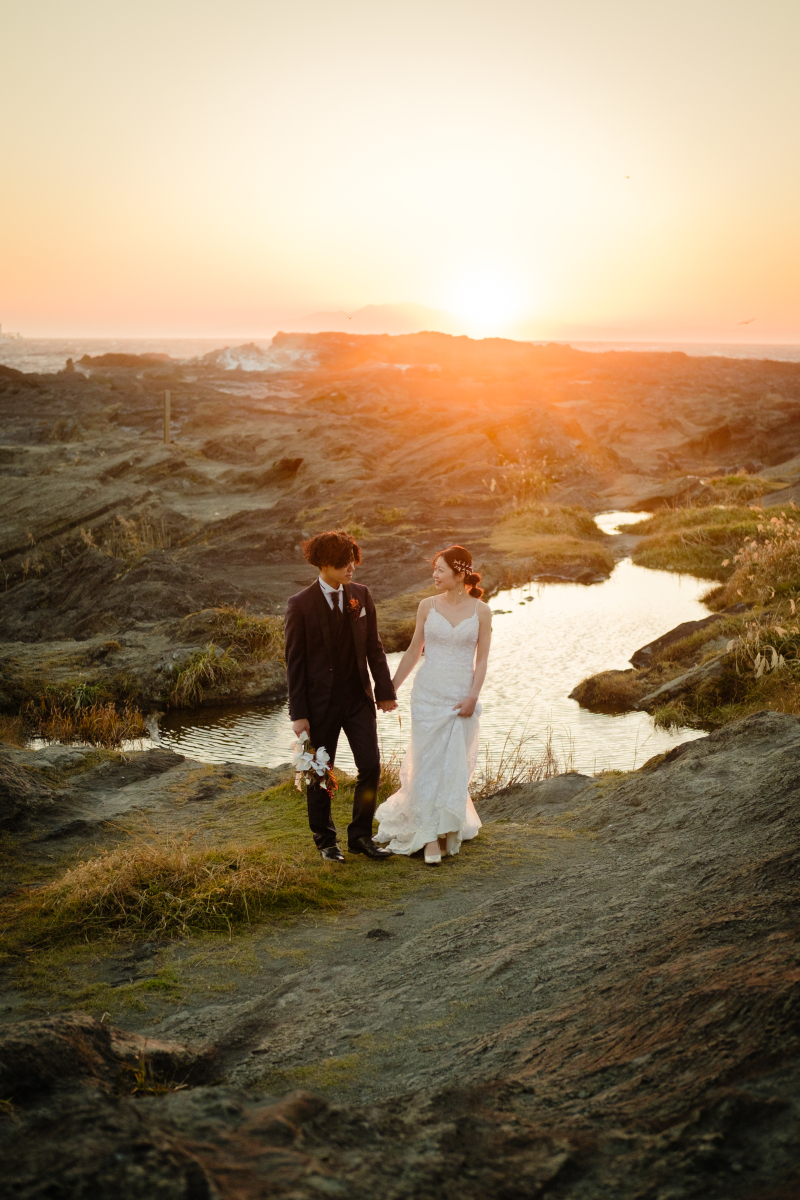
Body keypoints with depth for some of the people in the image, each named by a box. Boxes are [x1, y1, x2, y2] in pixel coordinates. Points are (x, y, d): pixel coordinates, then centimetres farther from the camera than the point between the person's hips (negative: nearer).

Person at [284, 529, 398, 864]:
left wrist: (385, 690, 3)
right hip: (321, 703, -3)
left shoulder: (361, 595, 1)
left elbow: (373, 647, 7)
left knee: (371, 767, 1)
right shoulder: (301, 605, -11)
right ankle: (326, 840, 27)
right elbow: (295, 662, -9)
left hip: (359, 698, 4)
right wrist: (298, 713, -11)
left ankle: (361, 836, 19)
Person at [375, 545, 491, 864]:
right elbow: (413, 652, 8)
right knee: (428, 763, 0)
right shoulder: (427, 606, 0)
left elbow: (482, 659, -1)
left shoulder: (481, 611, -2)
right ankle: (431, 836, 8)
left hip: (462, 698, 0)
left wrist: (473, 697, -12)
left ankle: (447, 827, 26)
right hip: (428, 694, 1)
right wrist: (390, 689, 8)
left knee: (455, 765, 7)